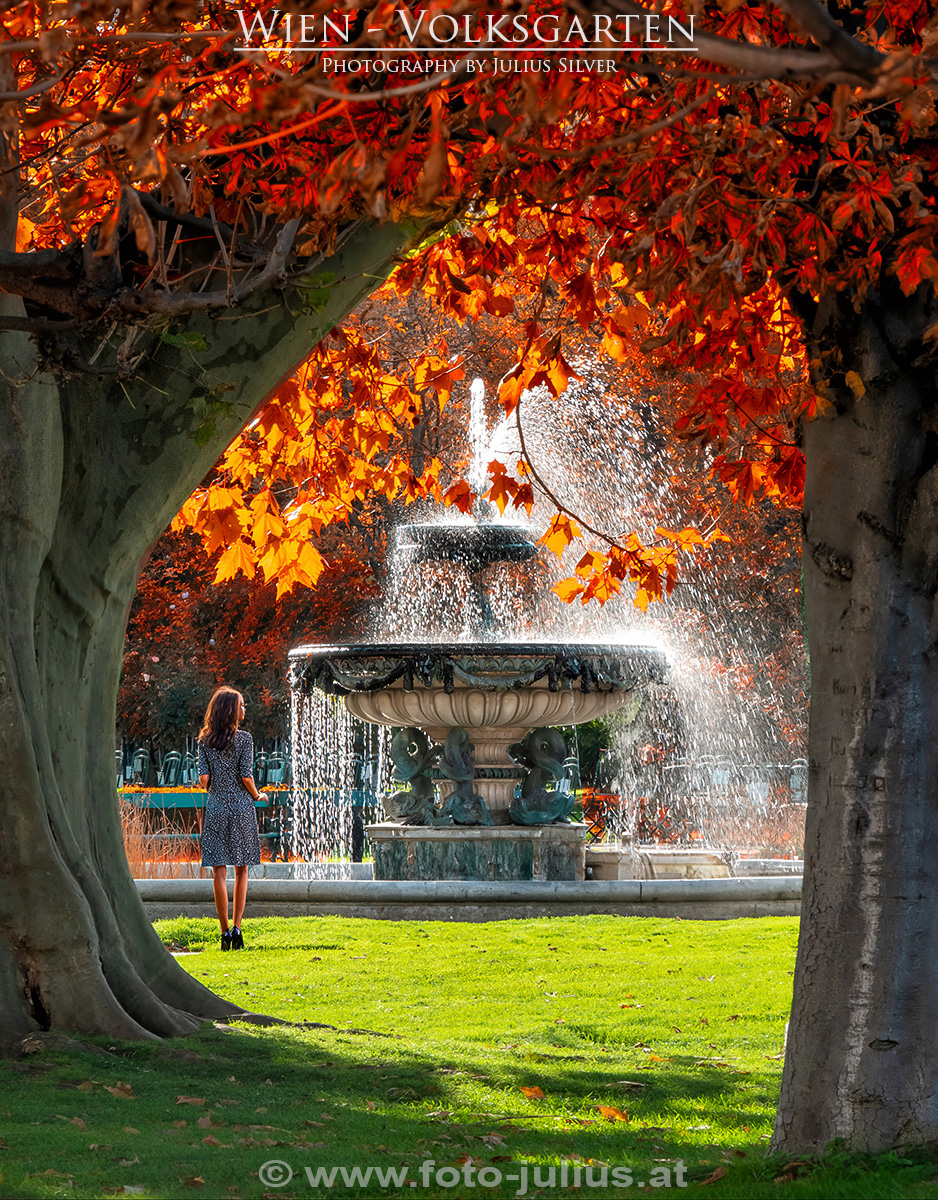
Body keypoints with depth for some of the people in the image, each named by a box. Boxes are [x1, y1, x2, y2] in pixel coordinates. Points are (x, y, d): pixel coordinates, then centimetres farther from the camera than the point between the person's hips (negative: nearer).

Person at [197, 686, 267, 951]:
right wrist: (257, 796, 9)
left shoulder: (205, 741, 3)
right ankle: (236, 928, 2)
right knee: (241, 871, 9)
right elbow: (246, 776, -9)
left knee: (220, 873, 0)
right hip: (241, 808, -1)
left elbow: (204, 777, -2)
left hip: (216, 808, 1)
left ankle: (225, 932, -3)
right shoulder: (244, 738, -5)